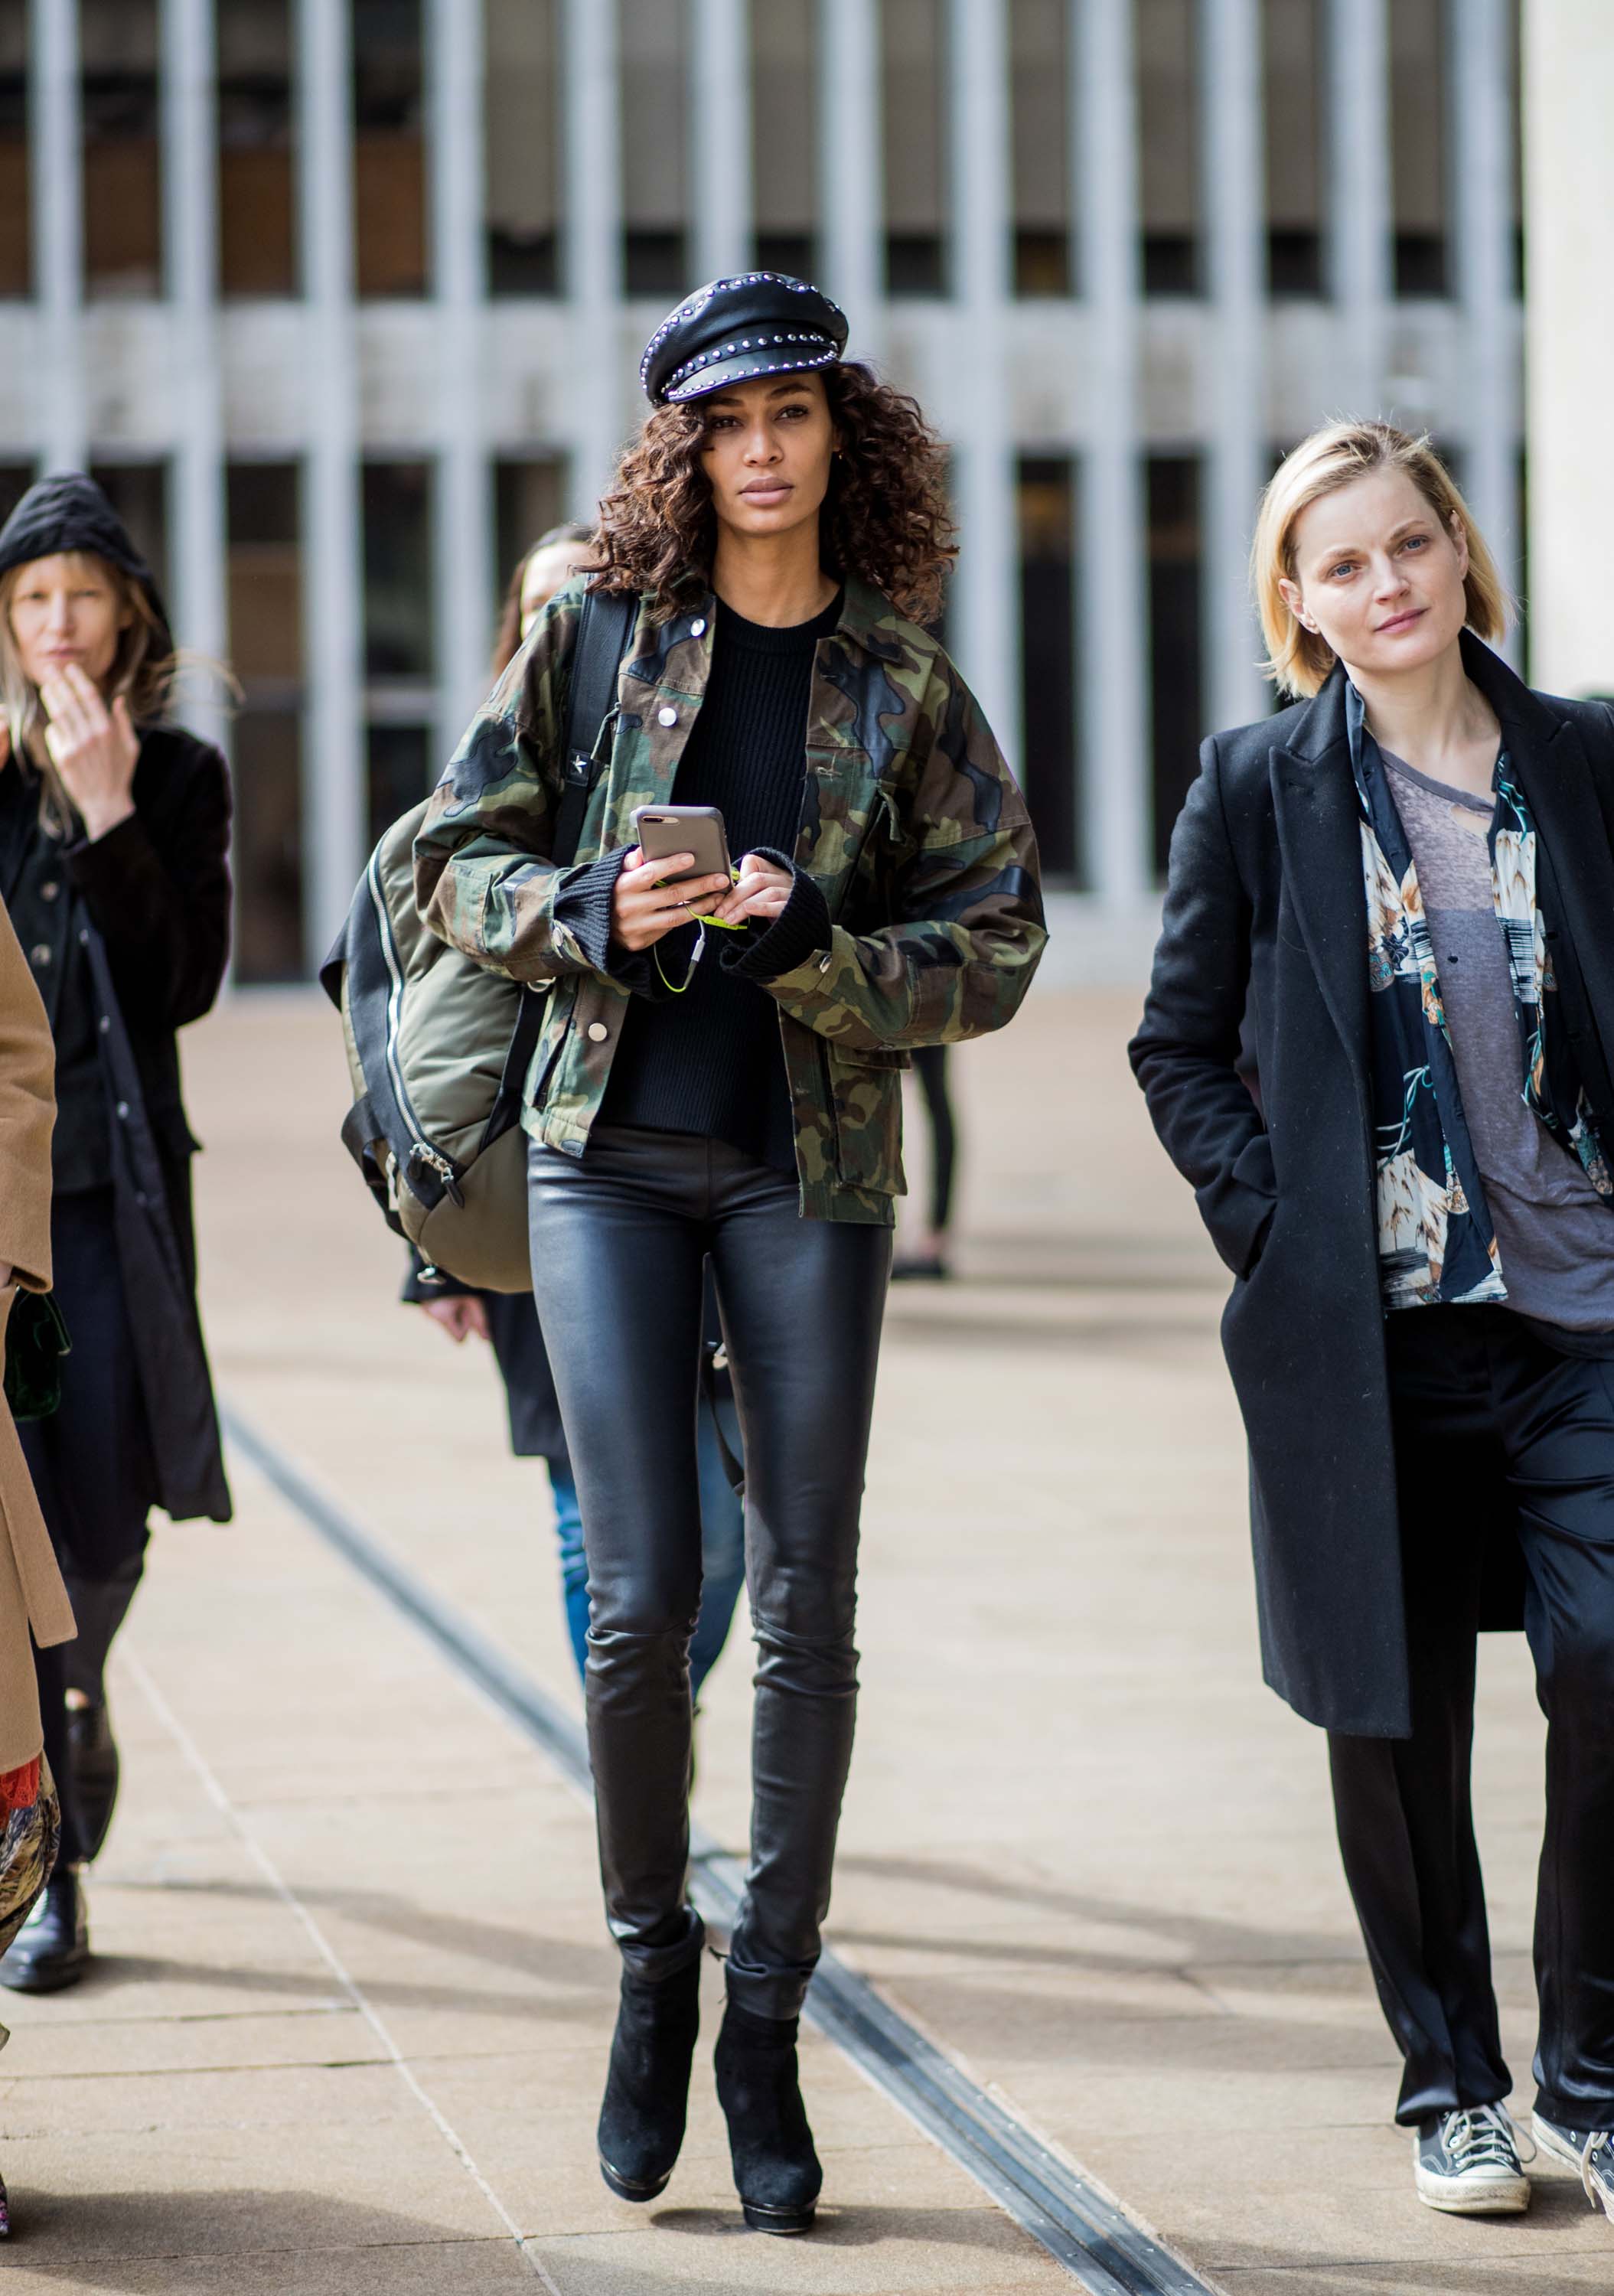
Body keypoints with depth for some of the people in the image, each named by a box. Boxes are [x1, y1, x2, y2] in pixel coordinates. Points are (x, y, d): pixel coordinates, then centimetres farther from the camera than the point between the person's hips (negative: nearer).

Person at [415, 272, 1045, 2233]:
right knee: (642, 1593, -7)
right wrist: (596, 912, -13)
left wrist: (820, 947, -16)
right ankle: (649, 1974, 15)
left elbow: (998, 945, 1)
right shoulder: (595, 633, 3)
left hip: (812, 1168, 1)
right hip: (611, 1152, 0)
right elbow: (462, 859, 6)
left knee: (806, 1608, 1)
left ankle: (766, 2019, 13)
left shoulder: (902, 686, 3)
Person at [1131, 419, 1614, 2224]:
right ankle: (1448, 2086, 22)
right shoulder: (1259, 787, 1)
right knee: (1398, 1721, 5)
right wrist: (1275, 1223, -4)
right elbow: (1179, 1047, 7)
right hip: (1370, 1330, -1)